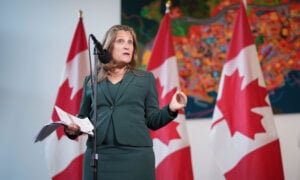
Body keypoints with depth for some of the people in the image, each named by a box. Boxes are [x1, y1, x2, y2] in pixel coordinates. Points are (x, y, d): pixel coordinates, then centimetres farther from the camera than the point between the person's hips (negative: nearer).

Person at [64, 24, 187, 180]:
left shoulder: (145, 78, 11)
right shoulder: (91, 80, 12)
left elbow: (152, 121, 8)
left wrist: (170, 109, -9)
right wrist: (73, 129, -4)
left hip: (136, 156, -1)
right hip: (98, 156, 1)